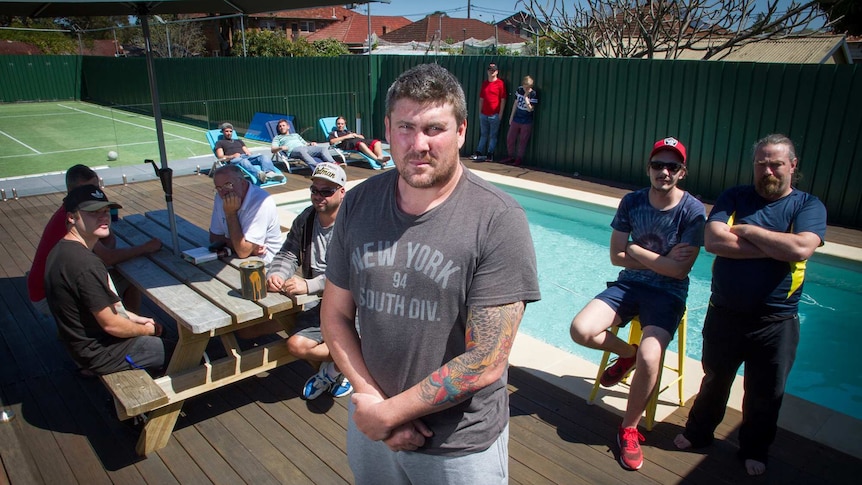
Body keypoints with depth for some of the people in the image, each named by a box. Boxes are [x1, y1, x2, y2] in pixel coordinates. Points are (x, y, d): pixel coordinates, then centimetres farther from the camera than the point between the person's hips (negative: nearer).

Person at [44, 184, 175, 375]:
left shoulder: (61, 251, 2)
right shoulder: (85, 265, -31)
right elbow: (111, 324, -25)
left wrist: (135, 318, 10)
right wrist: (147, 330, -7)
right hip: (102, 353, -10)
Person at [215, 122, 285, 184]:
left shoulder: (238, 141, 38)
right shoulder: (220, 143, 24)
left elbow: (248, 152, 28)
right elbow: (220, 157, 7)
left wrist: (249, 153, 2)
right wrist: (233, 156, -10)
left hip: (247, 156, 5)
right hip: (234, 159, -5)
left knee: (262, 157, -27)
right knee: (244, 161, -42)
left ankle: (269, 173, -59)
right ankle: (259, 174, -72)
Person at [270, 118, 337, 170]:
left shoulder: (296, 135, 41)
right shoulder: (277, 137, 29)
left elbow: (305, 143, 34)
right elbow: (273, 150, 12)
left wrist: (311, 143, 9)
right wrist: (281, 147, -10)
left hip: (305, 148, 5)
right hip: (293, 150, -5)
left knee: (324, 148, -20)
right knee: (301, 150, -43)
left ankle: (333, 164, -44)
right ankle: (317, 167, -62)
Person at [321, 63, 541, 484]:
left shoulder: (498, 221, -20)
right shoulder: (357, 204, -6)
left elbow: (484, 364, -20)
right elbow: (335, 315, 1)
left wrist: (389, 413, -14)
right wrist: (371, 399, -11)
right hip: (370, 425, 4)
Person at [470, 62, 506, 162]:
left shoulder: (500, 83, -3)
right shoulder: (484, 83, 13)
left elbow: (503, 100, -5)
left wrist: (500, 114, -9)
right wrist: (480, 112, 11)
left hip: (494, 115, -5)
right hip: (484, 114, 5)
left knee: (493, 135, -1)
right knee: (483, 134, 11)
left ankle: (490, 155, 3)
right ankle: (479, 153, 15)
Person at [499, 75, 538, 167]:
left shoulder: (533, 94, -14)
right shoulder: (519, 89, 0)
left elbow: (530, 109, -20)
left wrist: (526, 97, -26)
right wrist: (511, 116, 10)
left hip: (526, 122, -5)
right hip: (516, 120, 5)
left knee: (522, 141, 2)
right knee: (509, 138, 9)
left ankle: (519, 159, 14)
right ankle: (511, 157, 23)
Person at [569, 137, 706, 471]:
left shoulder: (692, 211, -10)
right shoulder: (632, 201, -1)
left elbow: (680, 270, -15)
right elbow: (616, 257, -2)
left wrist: (635, 250, -10)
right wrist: (661, 261, -9)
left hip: (668, 294, -3)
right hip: (629, 284, 3)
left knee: (649, 357, -28)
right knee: (581, 330, -20)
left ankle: (629, 428, -1)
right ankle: (627, 354, 14)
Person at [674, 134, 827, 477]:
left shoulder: (808, 206, -4)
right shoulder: (734, 198, -1)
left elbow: (801, 248, -25)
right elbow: (713, 240, -18)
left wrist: (747, 231, -17)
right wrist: (774, 248, -18)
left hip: (775, 322, -1)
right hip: (724, 313, 1)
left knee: (765, 394, 16)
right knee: (714, 380, 20)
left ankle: (754, 450, 40)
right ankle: (698, 432, 42)